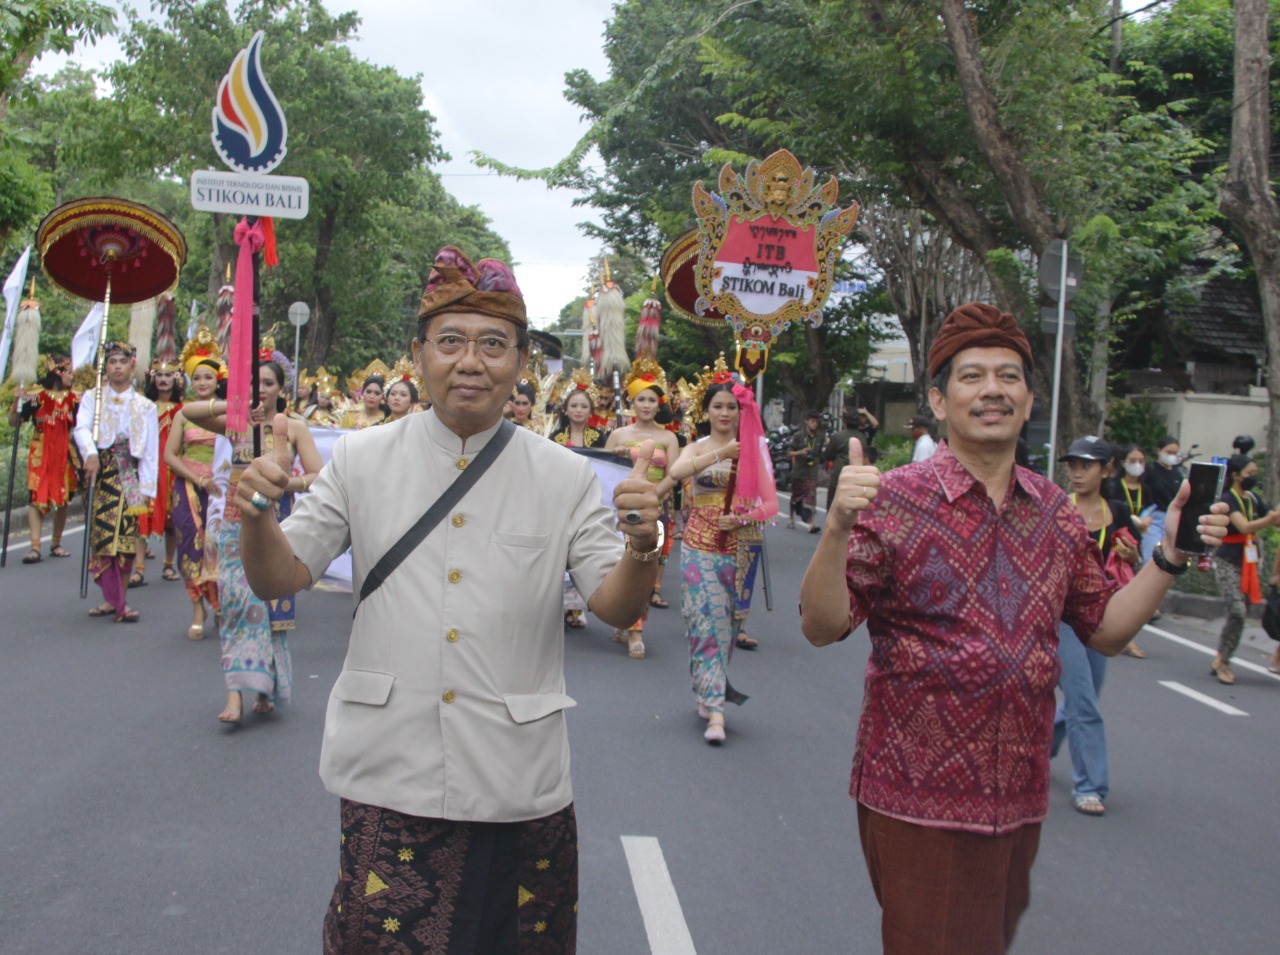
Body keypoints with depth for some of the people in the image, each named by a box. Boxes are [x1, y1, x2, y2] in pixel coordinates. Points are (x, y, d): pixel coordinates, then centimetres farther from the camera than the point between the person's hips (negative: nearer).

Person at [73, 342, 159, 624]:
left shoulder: (145, 407, 8)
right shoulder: (92, 397, 8)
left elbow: (151, 451, 4)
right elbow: (81, 428, -11)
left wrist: (146, 488, -4)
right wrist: (90, 455, -31)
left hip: (128, 475, 0)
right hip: (98, 471, 0)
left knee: (125, 535, -4)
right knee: (101, 534, -5)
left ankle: (116, 598, 6)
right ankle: (115, 601, -3)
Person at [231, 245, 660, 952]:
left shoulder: (564, 477, 0)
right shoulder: (361, 460, 1)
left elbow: (615, 608, -3)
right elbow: (281, 578, 3)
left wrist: (642, 547, -24)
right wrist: (257, 517, -18)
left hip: (519, 787, 1)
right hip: (388, 780, 0)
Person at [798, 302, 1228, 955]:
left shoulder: (1053, 511, 4)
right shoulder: (895, 501, -12)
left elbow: (1106, 630, 10)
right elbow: (821, 627, -16)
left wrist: (1170, 555, -2)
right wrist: (838, 527, -32)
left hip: (1021, 801, 6)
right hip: (917, 801, -5)